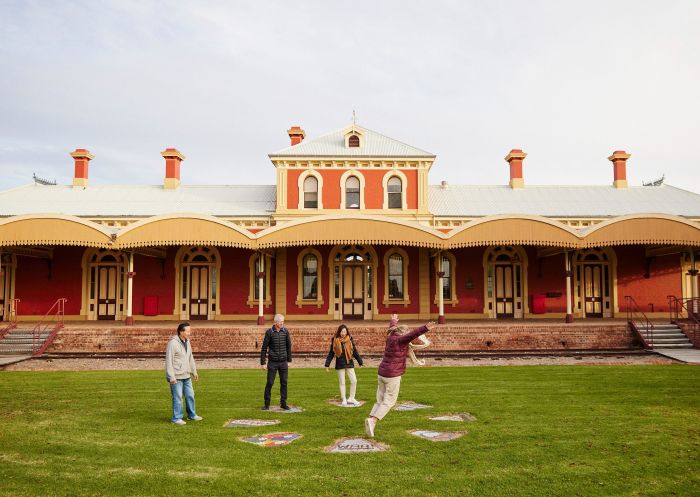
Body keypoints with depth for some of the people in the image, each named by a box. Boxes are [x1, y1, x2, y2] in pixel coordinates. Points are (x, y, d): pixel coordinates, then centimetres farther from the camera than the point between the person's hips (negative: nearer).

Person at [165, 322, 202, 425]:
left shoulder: (187, 342, 10)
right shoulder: (173, 343, -16)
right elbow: (169, 361, -17)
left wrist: (194, 372, 18)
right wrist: (171, 377, -19)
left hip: (186, 376, 8)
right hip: (176, 377, -8)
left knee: (190, 395, 13)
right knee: (178, 397, 0)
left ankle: (192, 415, 28)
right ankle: (176, 418, 13)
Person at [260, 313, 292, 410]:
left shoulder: (285, 331, 0)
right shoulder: (269, 332, -8)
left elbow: (288, 346, 9)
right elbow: (264, 348, -4)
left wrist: (289, 360, 9)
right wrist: (262, 363, -4)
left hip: (283, 362, 3)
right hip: (272, 362, -2)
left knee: (284, 383, 6)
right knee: (269, 383, 1)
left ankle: (283, 403, 17)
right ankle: (267, 404, 13)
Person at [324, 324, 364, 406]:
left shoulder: (350, 339, -1)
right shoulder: (335, 340, -5)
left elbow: (355, 351, 5)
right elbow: (331, 353, 2)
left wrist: (360, 361, 5)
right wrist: (327, 364, 0)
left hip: (349, 363, 1)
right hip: (340, 364, -1)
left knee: (354, 381, -2)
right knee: (342, 382, 7)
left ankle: (351, 398, 14)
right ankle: (344, 399, 19)